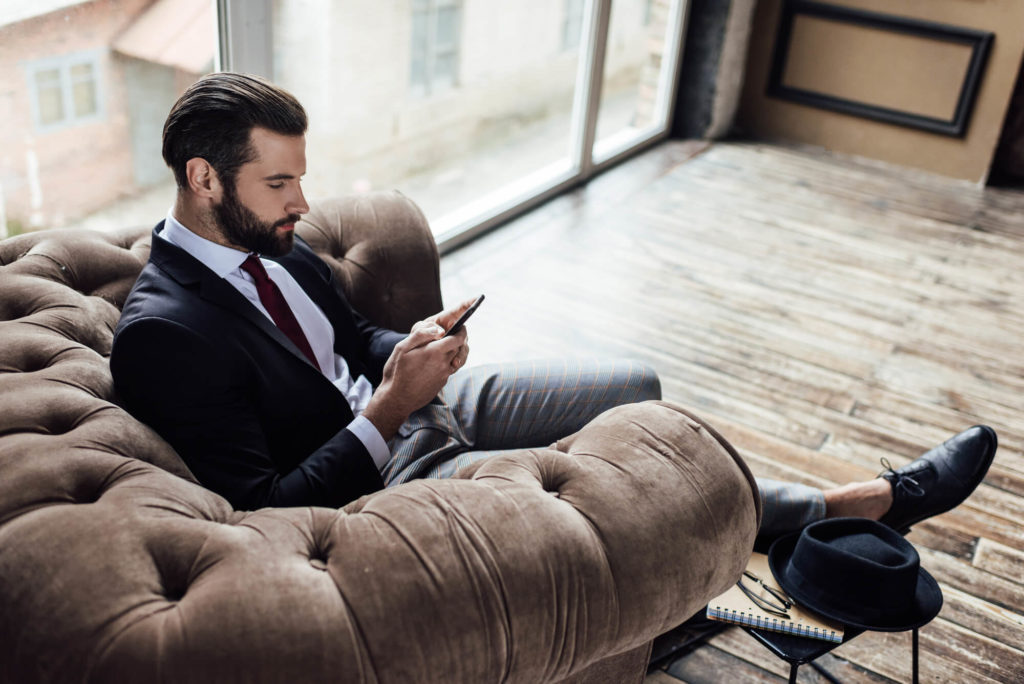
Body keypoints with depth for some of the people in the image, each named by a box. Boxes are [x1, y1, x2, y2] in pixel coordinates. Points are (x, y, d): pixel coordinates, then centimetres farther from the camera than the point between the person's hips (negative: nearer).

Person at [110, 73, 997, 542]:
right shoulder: (161, 333, -24)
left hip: (411, 400, 8)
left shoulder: (268, 241, 0)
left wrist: (412, 353, -8)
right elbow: (267, 506, -24)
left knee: (639, 386, 4)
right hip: (374, 472, -8)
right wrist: (389, 405, -26)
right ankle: (853, 505, 5)